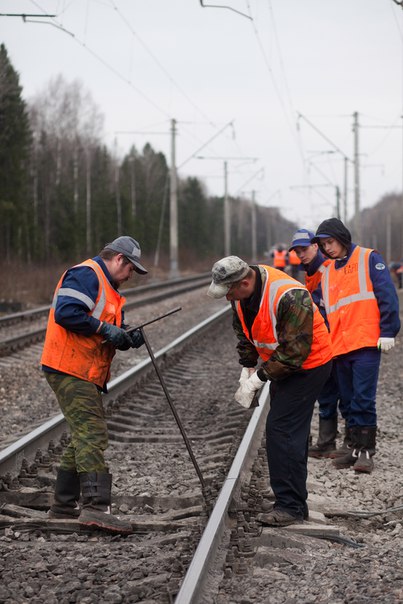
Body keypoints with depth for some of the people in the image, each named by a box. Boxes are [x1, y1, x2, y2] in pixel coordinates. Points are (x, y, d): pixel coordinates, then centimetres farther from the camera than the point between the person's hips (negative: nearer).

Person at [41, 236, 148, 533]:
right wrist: (104, 328, -20)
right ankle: (96, 506, -25)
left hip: (87, 374, 11)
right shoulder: (86, 275, -11)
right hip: (70, 370, -11)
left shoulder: (107, 286, 23)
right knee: (93, 434, -18)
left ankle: (64, 505, 23)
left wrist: (127, 336, 0)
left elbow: (108, 335, 21)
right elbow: (66, 313, -24)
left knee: (84, 438, 16)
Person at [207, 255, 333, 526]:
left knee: (282, 430, -15)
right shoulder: (243, 293, -5)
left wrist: (259, 378, -25)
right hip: (282, 364, 9)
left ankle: (290, 506, -10)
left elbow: (295, 350, -29)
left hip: (309, 365, -9)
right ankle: (296, 502, 24)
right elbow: (244, 333, 12)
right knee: (291, 432, 14)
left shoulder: (290, 297, -32)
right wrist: (247, 370, 5)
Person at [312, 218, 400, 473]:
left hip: (367, 343, -6)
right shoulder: (328, 273, 19)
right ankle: (357, 448, 17)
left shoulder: (369, 259, 2)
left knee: (363, 398, -10)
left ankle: (367, 451, -4)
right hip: (340, 347, 6)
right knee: (350, 400, 9)